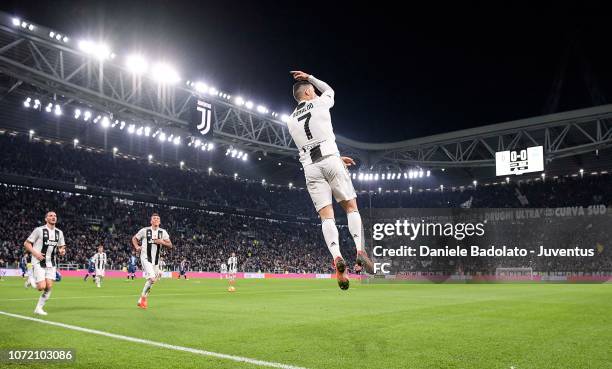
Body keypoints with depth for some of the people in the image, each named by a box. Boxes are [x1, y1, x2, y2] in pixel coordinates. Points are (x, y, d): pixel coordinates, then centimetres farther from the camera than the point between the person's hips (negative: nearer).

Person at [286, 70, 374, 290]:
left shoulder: (291, 121, 20)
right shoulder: (319, 103, 8)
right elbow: (329, 90, 33)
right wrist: (308, 78, 38)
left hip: (310, 167, 3)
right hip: (330, 160, -3)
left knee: (326, 215, -3)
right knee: (351, 207, 5)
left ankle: (337, 258, -23)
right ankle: (360, 249, -14)